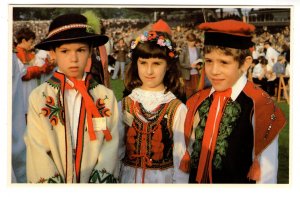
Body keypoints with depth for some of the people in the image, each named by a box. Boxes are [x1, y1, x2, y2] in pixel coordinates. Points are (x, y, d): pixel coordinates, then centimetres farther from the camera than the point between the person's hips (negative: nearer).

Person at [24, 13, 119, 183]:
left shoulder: (107, 97, -5)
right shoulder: (38, 97, -8)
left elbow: (110, 146, -9)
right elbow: (37, 150, -10)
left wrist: (100, 180, -19)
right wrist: (51, 183, -17)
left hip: (95, 180, 1)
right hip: (53, 180, 0)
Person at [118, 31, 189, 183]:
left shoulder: (178, 109, -12)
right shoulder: (124, 105, -3)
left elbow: (181, 158, -9)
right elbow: (117, 149, 4)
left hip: (164, 179, -2)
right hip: (128, 177, 3)